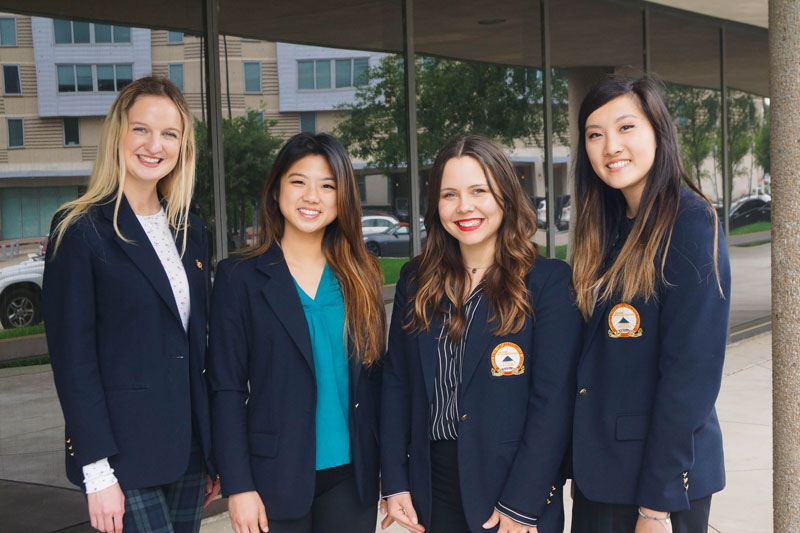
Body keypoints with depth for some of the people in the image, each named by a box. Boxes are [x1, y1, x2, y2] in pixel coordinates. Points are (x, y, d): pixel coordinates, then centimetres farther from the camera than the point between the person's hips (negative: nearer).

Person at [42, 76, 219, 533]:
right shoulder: (81, 229, -8)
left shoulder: (190, 230, 11)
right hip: (125, 455, -6)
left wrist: (212, 450, 12)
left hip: (187, 449, 6)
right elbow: (72, 357, -10)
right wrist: (96, 469, -14)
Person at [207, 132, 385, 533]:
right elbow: (226, 389, -6)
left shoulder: (360, 277, 5)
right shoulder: (240, 277, -4)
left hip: (351, 475, 3)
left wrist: (384, 469, 5)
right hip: (276, 480, -3)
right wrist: (238, 487, -10)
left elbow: (373, 376, 8)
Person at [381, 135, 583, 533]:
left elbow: (553, 400, -12)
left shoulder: (547, 281, -8)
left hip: (512, 486, -4)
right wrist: (394, 482, 0)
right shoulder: (416, 281, 5)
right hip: (431, 489, 4)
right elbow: (395, 381, 7)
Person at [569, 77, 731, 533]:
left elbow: (691, 372, -18)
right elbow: (595, 362, 9)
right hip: (598, 474, 7)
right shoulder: (609, 230, 8)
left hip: (663, 477, -7)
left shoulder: (690, 223, -13)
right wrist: (580, 468, 3)